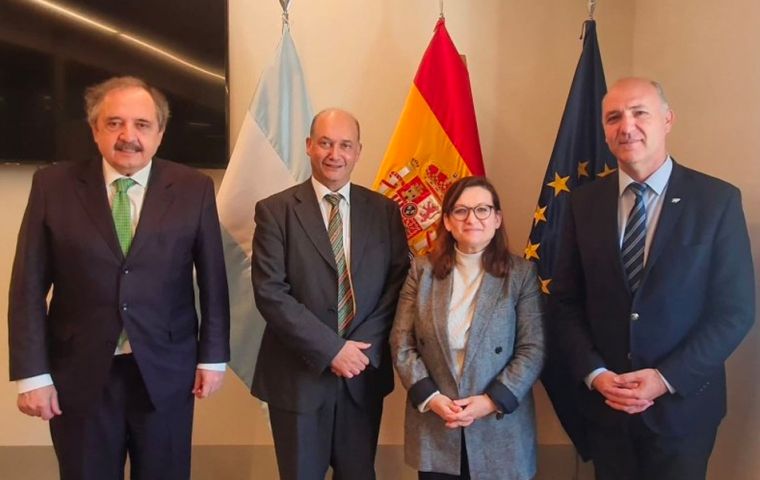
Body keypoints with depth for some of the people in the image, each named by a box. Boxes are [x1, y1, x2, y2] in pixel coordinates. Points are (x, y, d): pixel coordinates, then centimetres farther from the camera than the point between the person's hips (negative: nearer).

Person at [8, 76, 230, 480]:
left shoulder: (193, 189, -2)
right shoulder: (53, 185, -2)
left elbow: (212, 279, 1)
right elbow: (30, 285, -2)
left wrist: (212, 355, 1)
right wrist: (32, 372, -5)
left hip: (166, 371, 0)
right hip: (79, 374, 0)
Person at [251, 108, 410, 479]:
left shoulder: (384, 211, 4)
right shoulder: (275, 210, -5)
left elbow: (398, 284, 1)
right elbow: (270, 292, -13)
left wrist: (365, 348, -11)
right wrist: (331, 349, -17)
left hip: (365, 372, 3)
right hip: (298, 375, -2)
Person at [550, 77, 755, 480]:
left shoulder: (717, 200, -7)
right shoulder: (585, 203, 0)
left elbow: (734, 310, -9)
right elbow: (565, 302, 1)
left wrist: (666, 379, -15)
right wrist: (593, 373, -10)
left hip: (681, 404, -2)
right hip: (604, 403, 2)